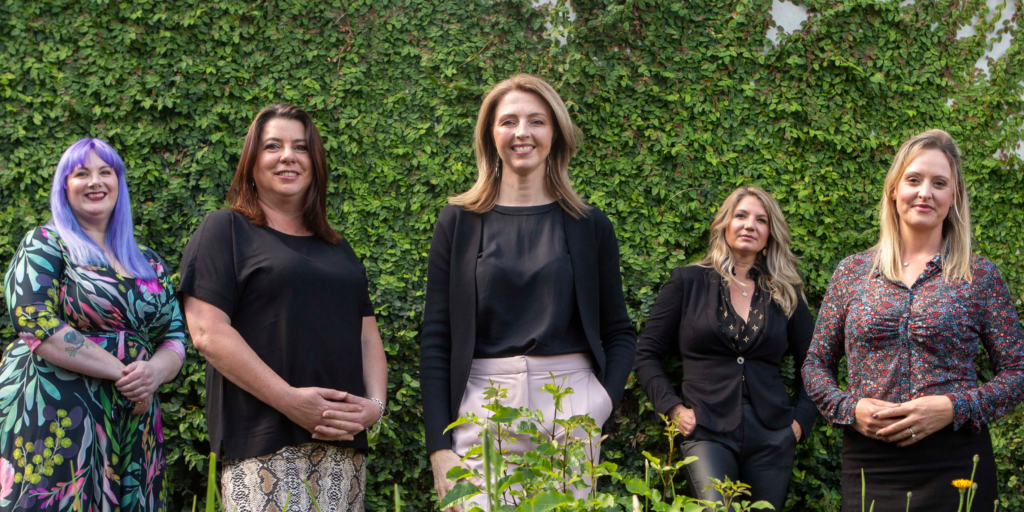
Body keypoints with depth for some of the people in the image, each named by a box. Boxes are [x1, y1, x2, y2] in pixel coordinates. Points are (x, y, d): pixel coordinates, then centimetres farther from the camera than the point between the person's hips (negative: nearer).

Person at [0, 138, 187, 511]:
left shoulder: (148, 263, 16)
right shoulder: (44, 246, 2)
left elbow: (176, 338, 14)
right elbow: (39, 328, -12)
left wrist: (154, 372, -10)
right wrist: (123, 372, -14)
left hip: (133, 424, 5)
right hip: (54, 422, -5)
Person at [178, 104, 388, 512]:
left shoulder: (337, 248, 22)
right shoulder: (225, 230, 3)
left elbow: (367, 336, 20)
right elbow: (208, 333, -8)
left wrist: (375, 404, -1)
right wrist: (290, 401, -15)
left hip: (344, 444, 5)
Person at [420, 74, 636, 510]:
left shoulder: (589, 226, 7)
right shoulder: (459, 223, 6)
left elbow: (619, 331, 12)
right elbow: (435, 338, 3)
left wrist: (603, 401, -6)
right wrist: (439, 447, -4)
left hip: (570, 407, 1)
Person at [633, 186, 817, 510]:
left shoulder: (785, 294, 13)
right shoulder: (688, 283, 6)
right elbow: (647, 353, 7)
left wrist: (801, 419, 8)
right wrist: (672, 407, -2)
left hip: (770, 439, 3)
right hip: (707, 434, -3)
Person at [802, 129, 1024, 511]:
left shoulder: (980, 276, 3)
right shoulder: (851, 272, 8)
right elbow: (816, 365, 12)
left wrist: (953, 408, -14)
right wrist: (849, 408, -7)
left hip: (954, 463, -1)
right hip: (867, 462, 1)